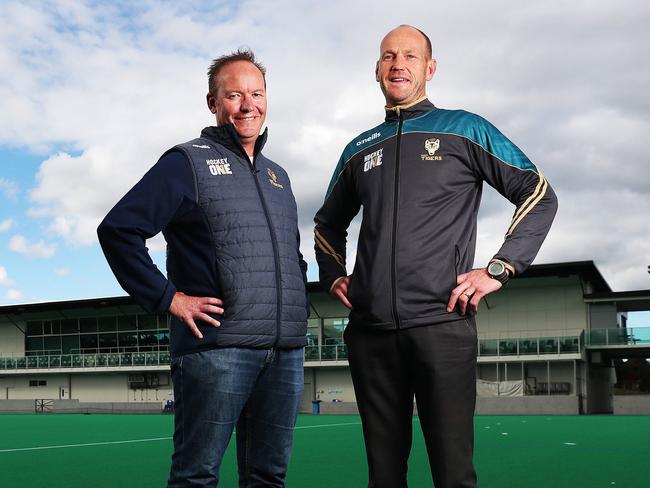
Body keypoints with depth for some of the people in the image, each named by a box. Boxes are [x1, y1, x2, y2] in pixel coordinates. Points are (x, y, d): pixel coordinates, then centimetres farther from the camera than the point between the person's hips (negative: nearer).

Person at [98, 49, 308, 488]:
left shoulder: (277, 176, 20)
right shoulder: (188, 162, 0)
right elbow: (118, 229, -8)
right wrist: (168, 297, -11)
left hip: (286, 353, 6)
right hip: (217, 348, -6)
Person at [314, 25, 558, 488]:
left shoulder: (465, 129, 6)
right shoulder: (360, 149, 17)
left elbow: (538, 194, 4)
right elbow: (328, 223, 31)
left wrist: (499, 268, -5)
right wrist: (333, 276, 15)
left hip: (442, 323, -3)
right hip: (370, 329, 4)